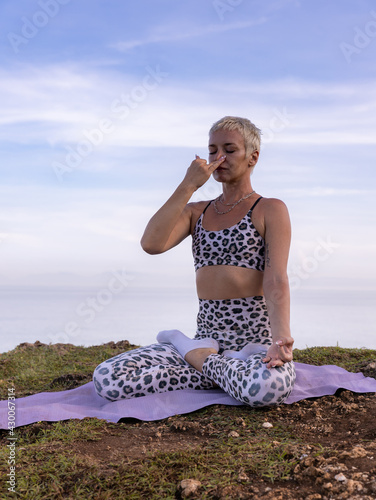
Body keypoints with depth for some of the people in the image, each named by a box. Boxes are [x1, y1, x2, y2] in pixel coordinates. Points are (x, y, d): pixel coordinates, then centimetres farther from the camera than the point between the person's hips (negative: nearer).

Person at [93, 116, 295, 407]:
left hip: (256, 340, -4)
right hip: (207, 337, 4)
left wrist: (281, 337, -28)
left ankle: (196, 356, -8)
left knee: (268, 386, -42)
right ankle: (232, 370, -6)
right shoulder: (196, 212, 16)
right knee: (106, 379, -15)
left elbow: (276, 282, -11)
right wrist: (188, 185, -6)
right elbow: (151, 244, -5)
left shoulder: (270, 210, 3)